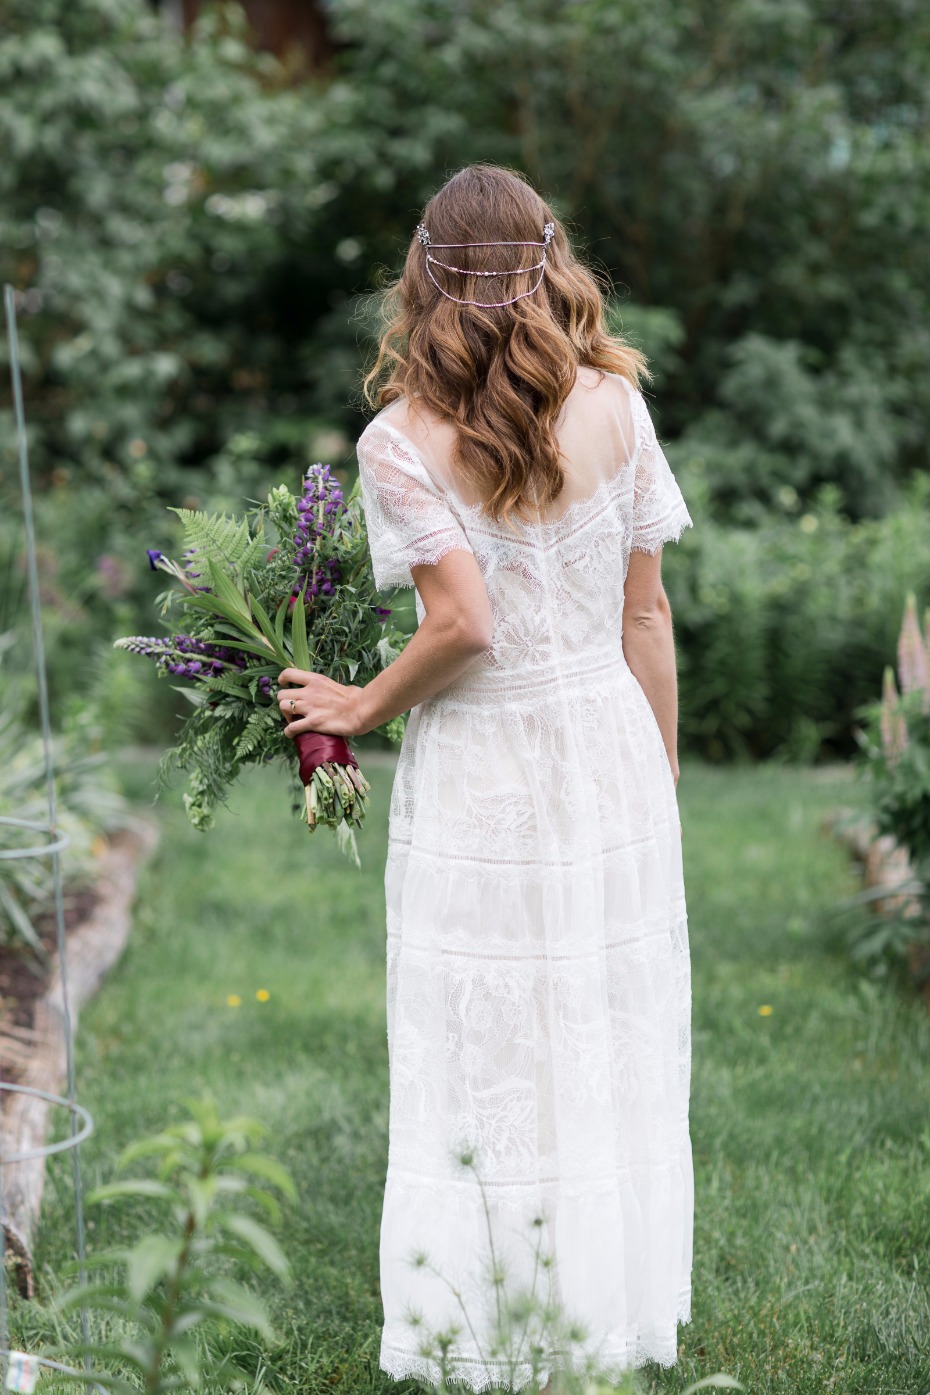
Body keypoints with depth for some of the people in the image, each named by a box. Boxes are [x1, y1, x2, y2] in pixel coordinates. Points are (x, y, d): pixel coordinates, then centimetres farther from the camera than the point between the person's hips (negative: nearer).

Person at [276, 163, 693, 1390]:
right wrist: (661, 783, 10)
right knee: (613, 1043, 14)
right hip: (610, 744, 3)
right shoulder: (615, 406, -3)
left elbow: (461, 620, -21)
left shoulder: (401, 440, -12)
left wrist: (365, 708, -3)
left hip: (479, 770, -3)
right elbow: (647, 615, 1)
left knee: (481, 1062, 9)